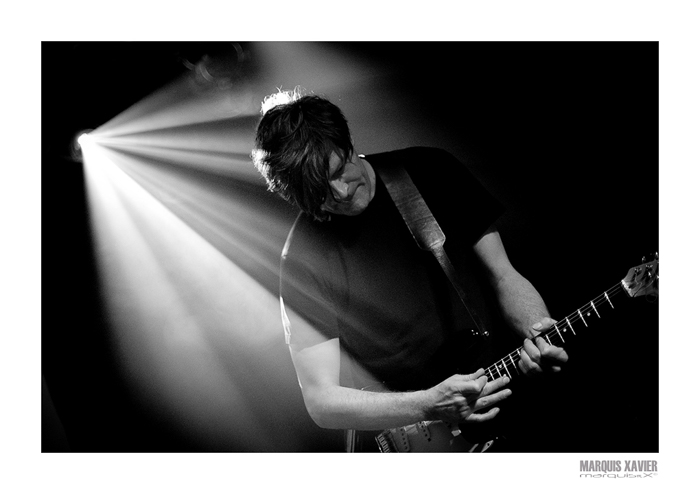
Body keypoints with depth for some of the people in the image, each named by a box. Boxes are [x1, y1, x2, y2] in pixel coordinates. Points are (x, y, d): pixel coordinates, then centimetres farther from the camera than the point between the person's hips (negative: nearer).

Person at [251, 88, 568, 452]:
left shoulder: (432, 173, -3)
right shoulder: (303, 261, -13)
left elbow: (501, 276, 4)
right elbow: (320, 401, -12)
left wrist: (536, 331, -17)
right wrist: (430, 407, -25)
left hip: (485, 400, 2)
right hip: (394, 438, -1)